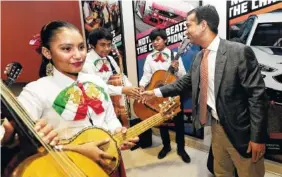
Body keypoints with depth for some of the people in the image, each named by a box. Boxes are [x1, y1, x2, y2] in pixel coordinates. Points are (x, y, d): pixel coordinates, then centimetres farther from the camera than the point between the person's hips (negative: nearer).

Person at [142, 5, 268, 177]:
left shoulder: (240, 52, -18)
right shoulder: (199, 57, 4)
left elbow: (257, 95, -18)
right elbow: (185, 82, 13)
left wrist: (258, 137, -16)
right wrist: (156, 92, 10)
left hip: (240, 129, -6)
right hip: (217, 125, 6)